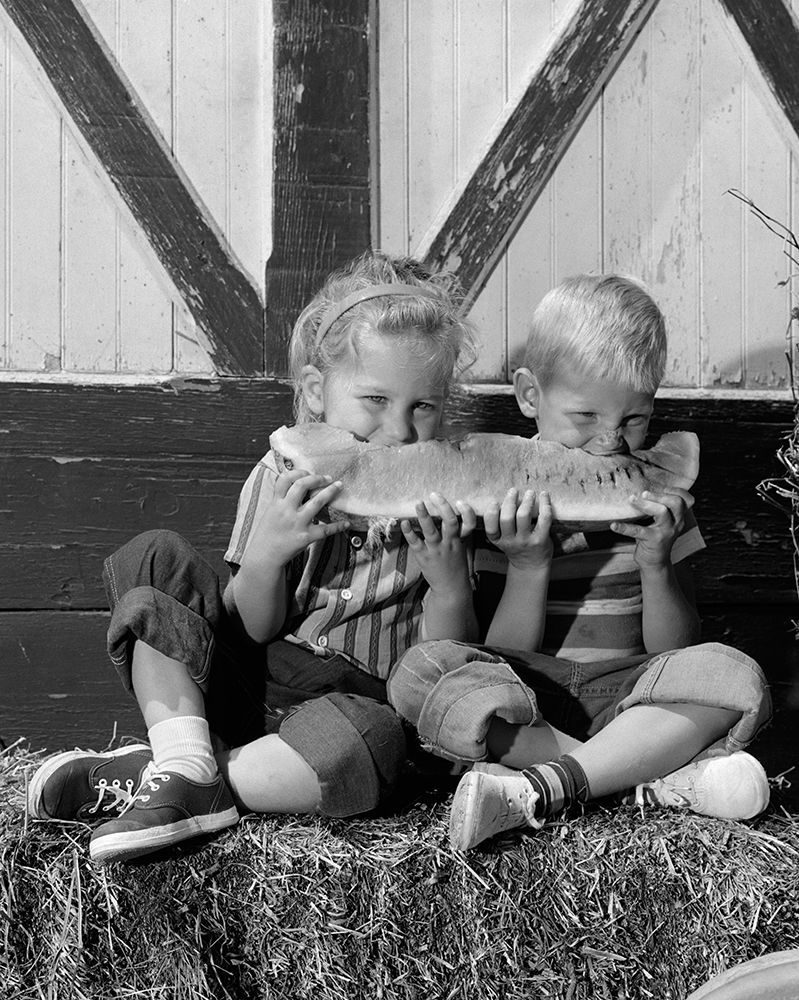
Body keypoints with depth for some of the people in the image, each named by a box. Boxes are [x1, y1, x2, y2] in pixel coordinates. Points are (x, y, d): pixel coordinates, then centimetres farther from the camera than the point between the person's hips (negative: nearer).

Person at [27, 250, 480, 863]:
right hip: (249, 688, 2)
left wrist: (449, 583, -22)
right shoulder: (282, 478, 1)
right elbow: (252, 628, -3)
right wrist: (266, 555, -24)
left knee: (371, 742, -39)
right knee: (155, 559, -12)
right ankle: (184, 761, -26)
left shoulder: (441, 502, 0)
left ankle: (151, 780, -25)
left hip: (358, 698, -2)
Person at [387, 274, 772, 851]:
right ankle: (663, 774, -32)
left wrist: (656, 563, -15)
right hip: (523, 703, -1)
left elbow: (674, 650, 3)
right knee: (419, 673, -30)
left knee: (735, 676, -25)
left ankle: (541, 789, -32)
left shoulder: (659, 493, 5)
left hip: (626, 693, 1)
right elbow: (504, 655, -4)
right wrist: (528, 565, -20)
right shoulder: (501, 500, -2)